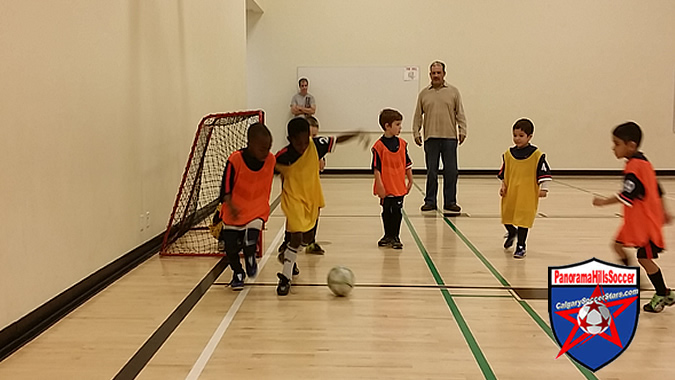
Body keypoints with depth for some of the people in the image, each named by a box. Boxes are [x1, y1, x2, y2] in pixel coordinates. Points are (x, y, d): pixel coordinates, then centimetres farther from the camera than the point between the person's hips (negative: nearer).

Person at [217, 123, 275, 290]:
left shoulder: (271, 160, -8)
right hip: (234, 213, -1)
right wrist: (230, 206, -33)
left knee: (250, 244, -17)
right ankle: (238, 273, 34)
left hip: (257, 211, 1)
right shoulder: (235, 160, -20)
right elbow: (226, 188, -17)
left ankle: (250, 258, 20)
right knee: (231, 248, 4)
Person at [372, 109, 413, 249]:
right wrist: (379, 185, -14)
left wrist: (410, 180, 13)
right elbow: (376, 167, -10)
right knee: (386, 212, 10)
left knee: (397, 211, 3)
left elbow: (407, 164, 12)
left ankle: (395, 237, 13)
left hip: (399, 186, 3)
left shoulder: (402, 143, 4)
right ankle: (388, 236, 25)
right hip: (386, 187, -3)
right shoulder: (379, 146, -10)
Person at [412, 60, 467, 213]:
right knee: (431, 171, 3)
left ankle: (450, 202, 10)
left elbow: (460, 113, 8)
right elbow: (418, 116, 12)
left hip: (449, 137, 0)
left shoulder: (453, 92, 9)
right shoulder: (423, 94, 11)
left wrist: (462, 130, -2)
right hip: (430, 138, 0)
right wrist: (416, 133, 4)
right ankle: (430, 201, 12)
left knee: (451, 171, 1)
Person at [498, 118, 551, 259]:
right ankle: (512, 232, 45)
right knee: (506, 216, 13)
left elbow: (544, 172, -5)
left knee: (523, 218, -2)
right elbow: (503, 173, 14)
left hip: (527, 194, -4)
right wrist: (503, 186, 5)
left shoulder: (536, 154, -7)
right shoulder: (508, 154, 5)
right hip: (510, 193, 4)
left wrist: (543, 188, -11)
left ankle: (521, 246, 11)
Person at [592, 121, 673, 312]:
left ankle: (663, 295, 14)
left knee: (644, 257, -1)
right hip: (635, 219, 10)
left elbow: (627, 196, -26)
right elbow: (657, 189, 17)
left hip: (645, 221, -10)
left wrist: (604, 202, -17)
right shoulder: (643, 162, 10)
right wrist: (663, 211, 25)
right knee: (618, 245, 14)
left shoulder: (634, 166, -21)